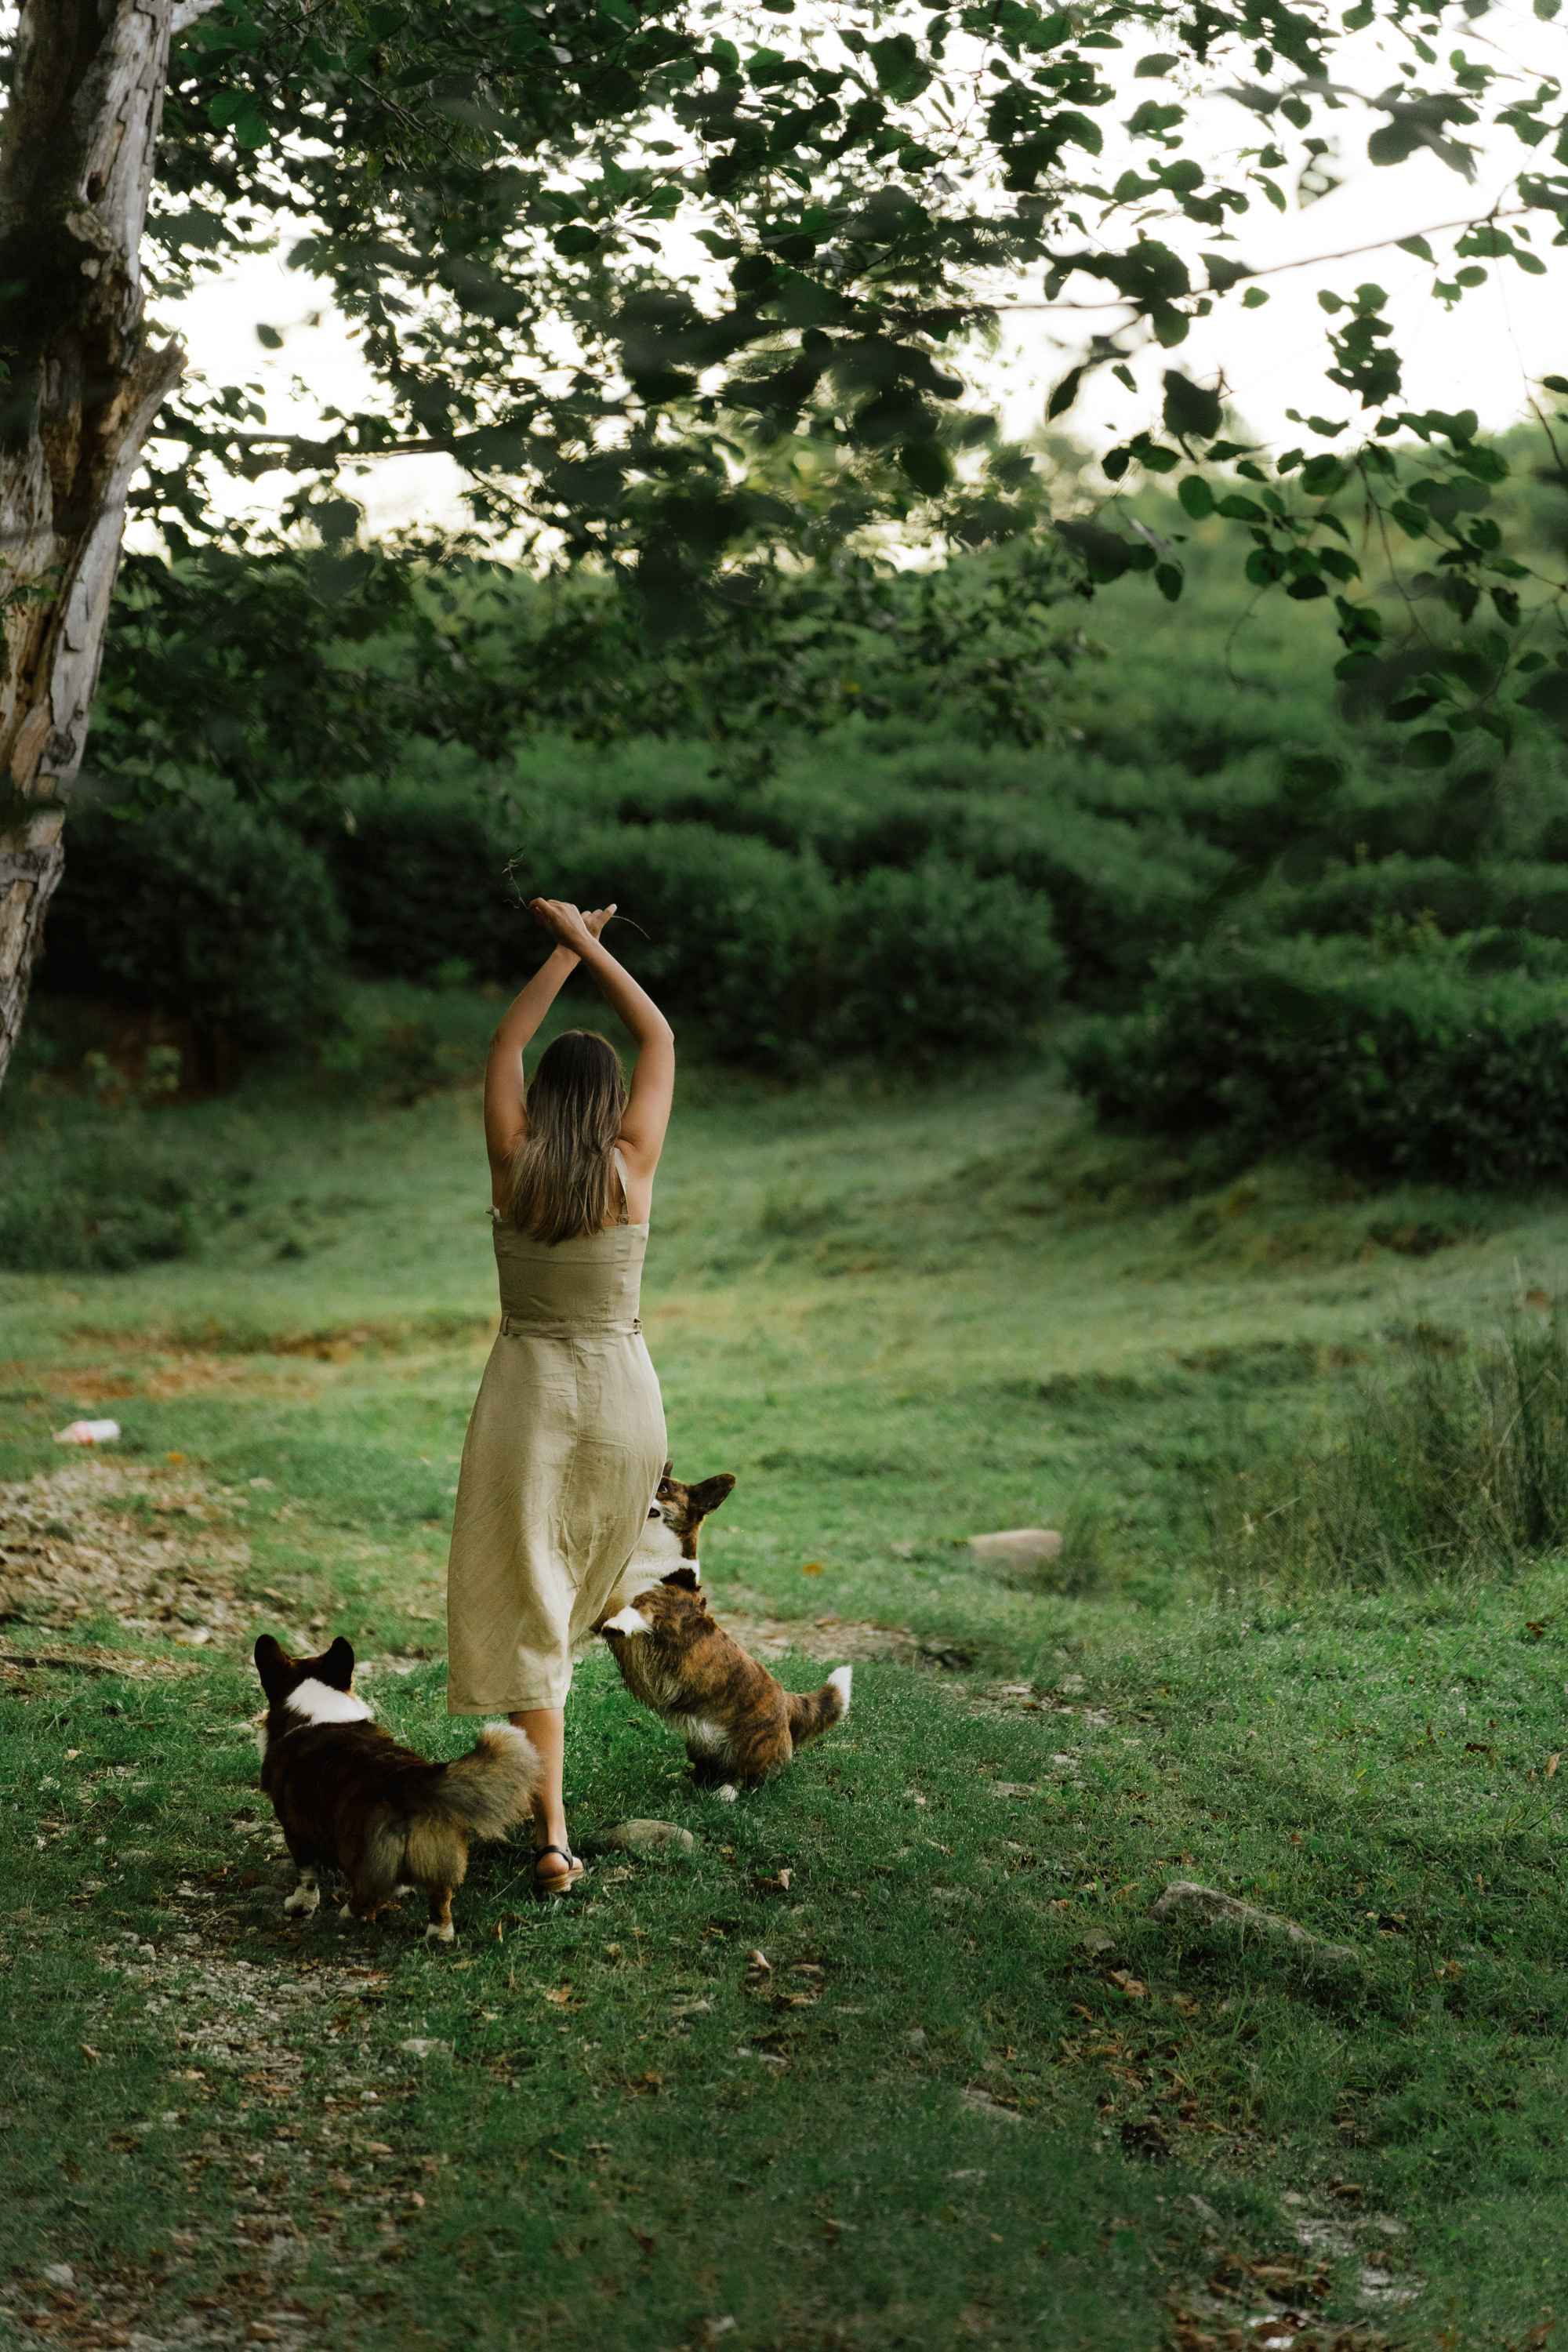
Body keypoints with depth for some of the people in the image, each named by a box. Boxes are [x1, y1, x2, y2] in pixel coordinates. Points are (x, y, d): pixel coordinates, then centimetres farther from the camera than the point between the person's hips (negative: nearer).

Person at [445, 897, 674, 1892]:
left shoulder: (514, 1166, -5)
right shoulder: (631, 1169, -6)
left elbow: (506, 1045, 12)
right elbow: (661, 1040, 7)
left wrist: (565, 950, 17)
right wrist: (590, 946, 12)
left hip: (527, 1390, -1)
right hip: (621, 1397, 1)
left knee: (523, 1609, 1)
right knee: (573, 1590, 22)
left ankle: (553, 1832, -6)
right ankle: (538, 1764, 36)